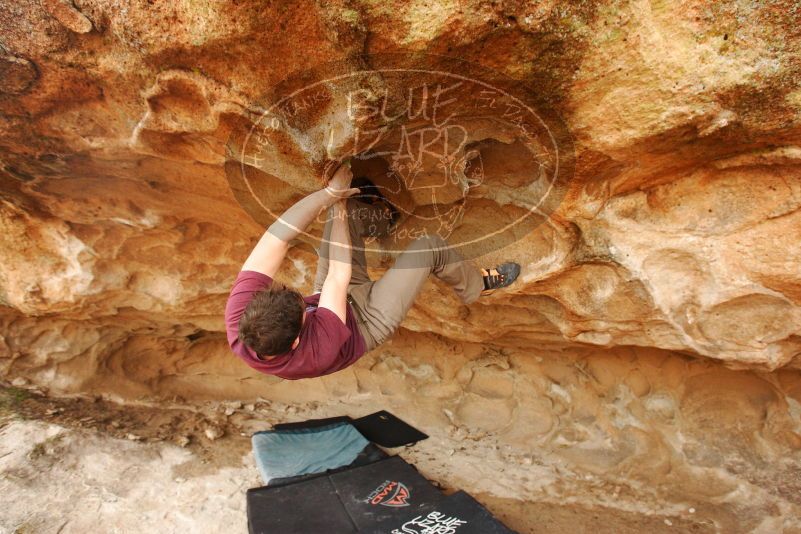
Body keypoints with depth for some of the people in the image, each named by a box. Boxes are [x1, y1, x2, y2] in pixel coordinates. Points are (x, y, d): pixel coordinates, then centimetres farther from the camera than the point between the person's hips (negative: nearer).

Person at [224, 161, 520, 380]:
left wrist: (329, 194, -31)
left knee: (345, 207, -7)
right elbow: (339, 277, -34)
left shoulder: (238, 324, -33)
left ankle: (383, 216, 30)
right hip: (366, 320, -5)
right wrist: (338, 209, -20)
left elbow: (273, 241, -33)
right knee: (430, 248, -14)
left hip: (334, 295, 5)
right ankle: (477, 285, 20)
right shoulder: (318, 349, -44)